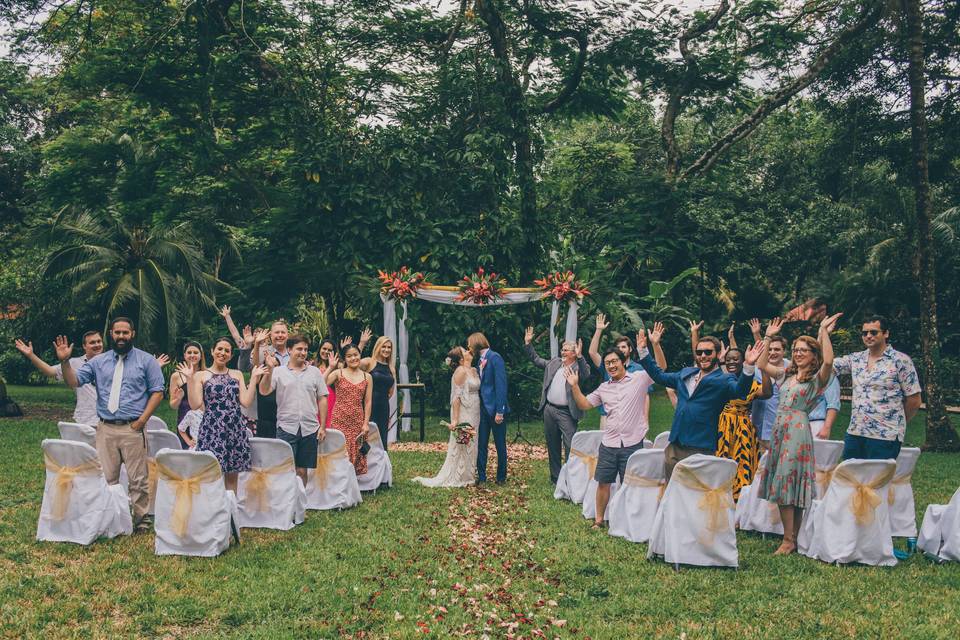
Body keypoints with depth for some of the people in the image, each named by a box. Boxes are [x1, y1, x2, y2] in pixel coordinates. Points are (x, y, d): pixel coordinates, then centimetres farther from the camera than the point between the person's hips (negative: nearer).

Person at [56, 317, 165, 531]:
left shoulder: (146, 360, 3)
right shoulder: (99, 361, 12)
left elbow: (157, 392, 0)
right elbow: (74, 381, 5)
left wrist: (142, 420, -8)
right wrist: (65, 361, -12)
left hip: (133, 429, -3)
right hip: (105, 429, 3)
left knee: (138, 479, 1)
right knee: (106, 479, 7)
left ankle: (141, 520, 10)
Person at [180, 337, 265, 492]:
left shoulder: (237, 375, 12)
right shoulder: (201, 375, 5)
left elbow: (246, 402, 1)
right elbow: (195, 405, -6)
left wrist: (254, 378, 1)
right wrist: (190, 379, -10)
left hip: (235, 430, 3)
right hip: (211, 430, -3)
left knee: (232, 477, 6)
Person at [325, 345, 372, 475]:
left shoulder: (367, 377, 8)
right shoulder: (338, 373, 0)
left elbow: (368, 402, 7)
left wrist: (366, 423, 1)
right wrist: (330, 367, -17)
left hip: (357, 421, 3)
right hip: (339, 419, -3)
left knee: (356, 454, 5)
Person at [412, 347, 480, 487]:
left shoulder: (473, 370, 12)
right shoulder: (461, 372, -13)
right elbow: (456, 397, -17)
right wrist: (455, 419, -21)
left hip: (473, 415, 8)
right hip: (463, 414, -8)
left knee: (470, 445, 12)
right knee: (461, 445, -2)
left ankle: (468, 475, 20)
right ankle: (455, 478, 6)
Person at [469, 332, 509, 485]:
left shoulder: (494, 358, -13)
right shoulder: (480, 360, 12)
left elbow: (501, 385, -18)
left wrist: (500, 411, -20)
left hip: (495, 408, -7)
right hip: (483, 408, 7)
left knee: (500, 444, 6)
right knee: (481, 444, 8)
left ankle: (501, 477, 17)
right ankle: (481, 477, 15)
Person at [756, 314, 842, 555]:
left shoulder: (817, 379, -3)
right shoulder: (786, 375, 16)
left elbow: (828, 361, -22)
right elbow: (762, 364, 17)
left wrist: (824, 332, -18)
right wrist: (768, 337, 13)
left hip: (798, 430, -7)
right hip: (779, 428, 7)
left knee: (787, 483, -8)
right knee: (783, 485, 7)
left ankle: (789, 540, -2)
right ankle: (792, 538, 13)